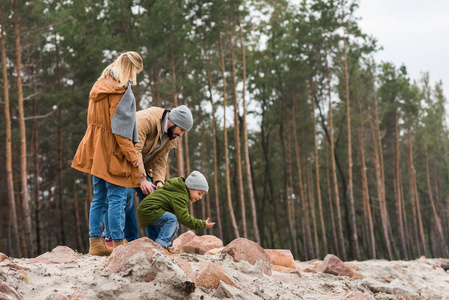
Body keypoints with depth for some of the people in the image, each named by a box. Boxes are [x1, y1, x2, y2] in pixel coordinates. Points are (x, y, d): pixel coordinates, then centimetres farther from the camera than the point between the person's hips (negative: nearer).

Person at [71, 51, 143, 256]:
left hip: (96, 152, 8)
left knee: (98, 198, 12)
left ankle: (95, 242, 15)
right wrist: (131, 155, -14)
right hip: (113, 153, -8)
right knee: (117, 198, -3)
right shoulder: (123, 92, -14)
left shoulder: (99, 86, 10)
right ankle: (118, 244, 0)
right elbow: (121, 128, -18)